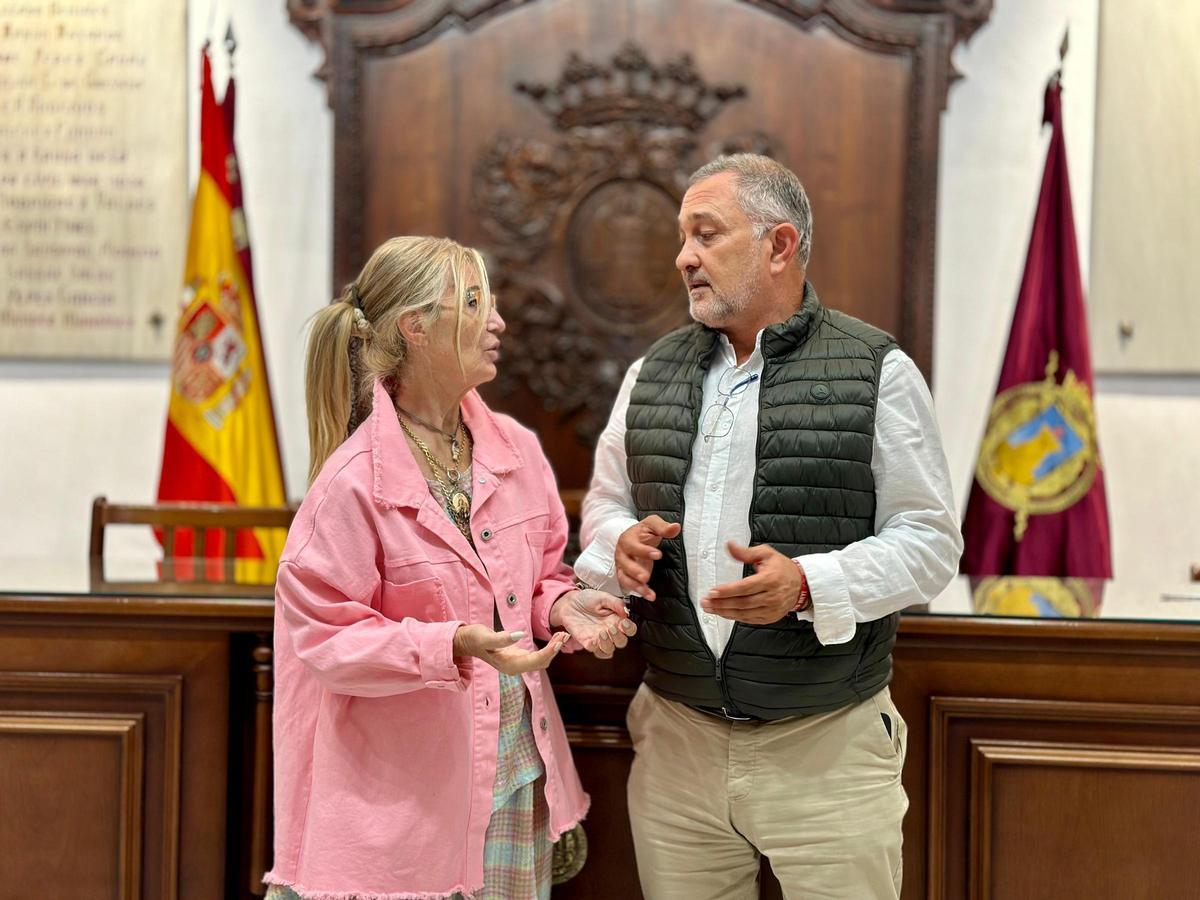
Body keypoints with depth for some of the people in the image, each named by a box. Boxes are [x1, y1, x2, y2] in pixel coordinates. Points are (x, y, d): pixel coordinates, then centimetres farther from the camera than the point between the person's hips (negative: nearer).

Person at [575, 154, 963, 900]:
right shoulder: (653, 374, 10)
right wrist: (623, 544, -6)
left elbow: (931, 542, -5)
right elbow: (604, 505, 18)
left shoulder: (876, 373, -5)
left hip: (828, 750, -4)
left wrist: (807, 584, -21)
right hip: (676, 744, 4)